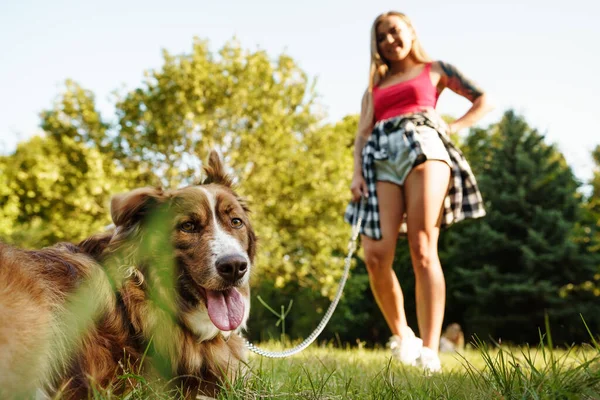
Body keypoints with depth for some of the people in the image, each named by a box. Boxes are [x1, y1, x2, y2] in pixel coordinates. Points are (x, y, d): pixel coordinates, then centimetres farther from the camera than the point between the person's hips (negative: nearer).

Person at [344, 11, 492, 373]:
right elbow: (363, 133, 17)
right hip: (381, 157, 3)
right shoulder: (375, 86, 29)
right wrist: (357, 173, 1)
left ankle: (430, 351, -19)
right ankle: (401, 336, 5)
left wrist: (452, 128, 5)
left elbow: (484, 100, 20)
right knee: (376, 255, -14)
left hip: (423, 145, -3)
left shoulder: (434, 70, 22)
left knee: (423, 250, -17)